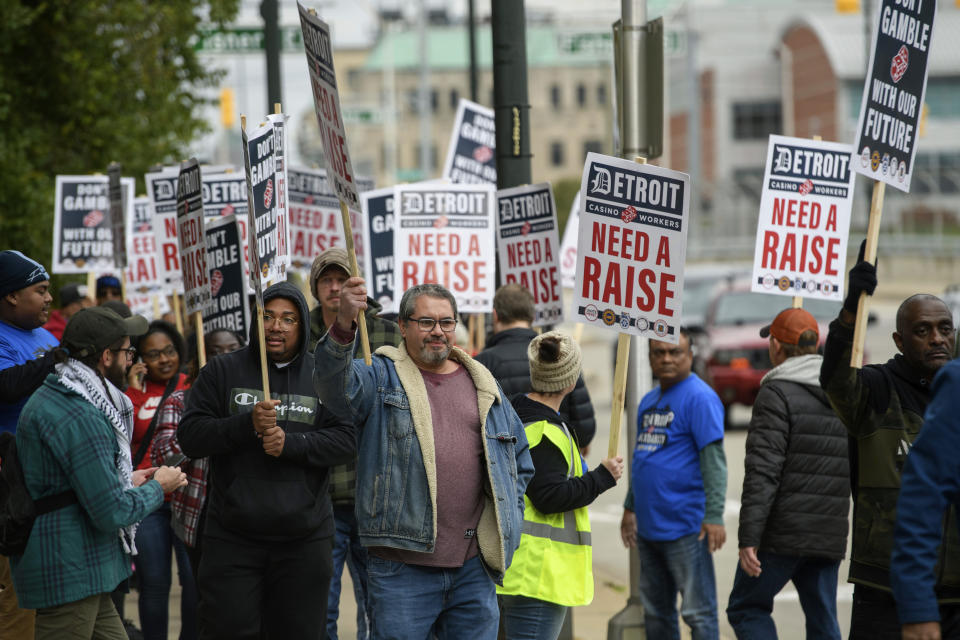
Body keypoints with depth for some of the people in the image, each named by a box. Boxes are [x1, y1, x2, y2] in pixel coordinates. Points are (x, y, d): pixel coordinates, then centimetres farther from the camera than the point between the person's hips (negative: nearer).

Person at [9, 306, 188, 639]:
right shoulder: (79, 418, -20)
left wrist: (127, 482, 17)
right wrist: (157, 487, -4)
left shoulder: (49, 398, 14)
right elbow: (112, 512, -21)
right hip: (69, 576, -11)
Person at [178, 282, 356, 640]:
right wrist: (247, 424, -17)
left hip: (304, 540, 1)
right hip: (231, 539, -1)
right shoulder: (222, 372, 5)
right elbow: (189, 436, -3)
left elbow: (345, 440, -2)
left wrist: (291, 443, -18)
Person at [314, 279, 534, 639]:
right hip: (402, 566, -4)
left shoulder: (482, 384, 15)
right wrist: (344, 326, -39)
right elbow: (336, 385, -21)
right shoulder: (381, 377, 2)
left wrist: (508, 522, 14)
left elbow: (519, 458, 26)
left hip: (474, 567, 4)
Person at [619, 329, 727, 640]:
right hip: (648, 526, 9)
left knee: (698, 612, -5)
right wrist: (630, 507, 24)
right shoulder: (649, 401, 16)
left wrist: (714, 517, -21)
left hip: (685, 527, -9)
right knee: (655, 612, 14)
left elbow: (714, 460, -16)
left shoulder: (699, 398, -10)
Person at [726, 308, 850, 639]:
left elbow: (763, 472, -16)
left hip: (783, 534, -6)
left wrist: (749, 538, -18)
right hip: (830, 536, 6)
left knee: (746, 608, 7)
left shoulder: (777, 392, -9)